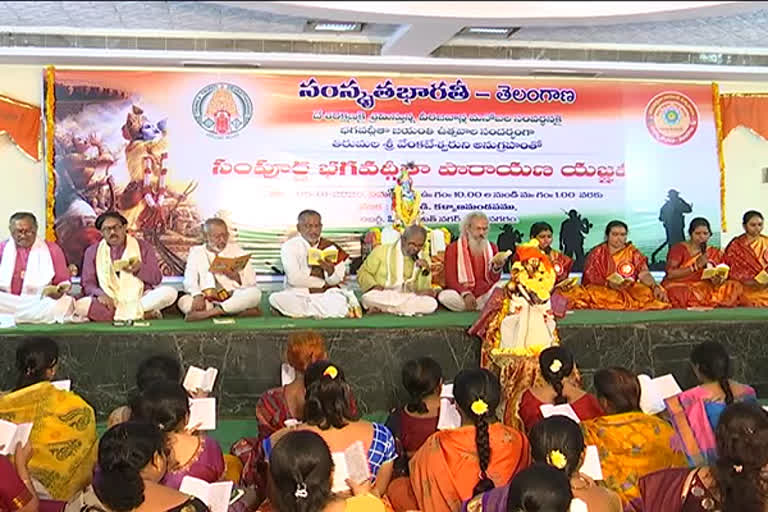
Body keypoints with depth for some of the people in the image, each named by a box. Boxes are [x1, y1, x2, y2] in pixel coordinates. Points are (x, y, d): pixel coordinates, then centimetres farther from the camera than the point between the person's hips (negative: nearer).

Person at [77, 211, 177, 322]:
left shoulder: (143, 247, 10)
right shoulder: (92, 251, 11)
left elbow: (157, 278, 5)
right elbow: (88, 283, 6)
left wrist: (140, 269, -16)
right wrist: (100, 294, -17)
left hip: (140, 299, 0)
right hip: (109, 302, 0)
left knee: (170, 292, -28)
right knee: (80, 306, -32)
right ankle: (141, 314, -27)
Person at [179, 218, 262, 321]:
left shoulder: (236, 249, 12)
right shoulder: (196, 252, 11)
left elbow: (252, 280, 4)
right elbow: (190, 281, -3)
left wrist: (236, 277, -17)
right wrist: (198, 296, -24)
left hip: (235, 298, 0)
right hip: (208, 300, 0)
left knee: (255, 293, -30)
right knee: (184, 301, -29)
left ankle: (206, 313, -34)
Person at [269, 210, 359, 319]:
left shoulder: (329, 247, 5)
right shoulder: (289, 246, -1)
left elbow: (334, 281, -2)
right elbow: (294, 278, -12)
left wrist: (330, 270, -26)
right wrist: (323, 283, -4)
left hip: (325, 294, 0)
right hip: (297, 295, 0)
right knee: (275, 298, -31)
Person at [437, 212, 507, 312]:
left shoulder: (492, 247, 10)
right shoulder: (454, 248, 3)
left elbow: (493, 280, 5)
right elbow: (450, 279, -5)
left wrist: (497, 268, -17)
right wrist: (465, 294, -21)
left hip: (485, 295, 1)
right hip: (461, 295, -1)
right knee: (444, 296, -33)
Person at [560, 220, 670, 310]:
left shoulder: (632, 252, 12)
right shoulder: (597, 253, 8)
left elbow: (644, 274, -1)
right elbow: (592, 278, -4)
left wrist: (655, 287, -22)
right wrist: (609, 284, -24)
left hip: (629, 291, 1)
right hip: (602, 290, -1)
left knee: (648, 293, -28)